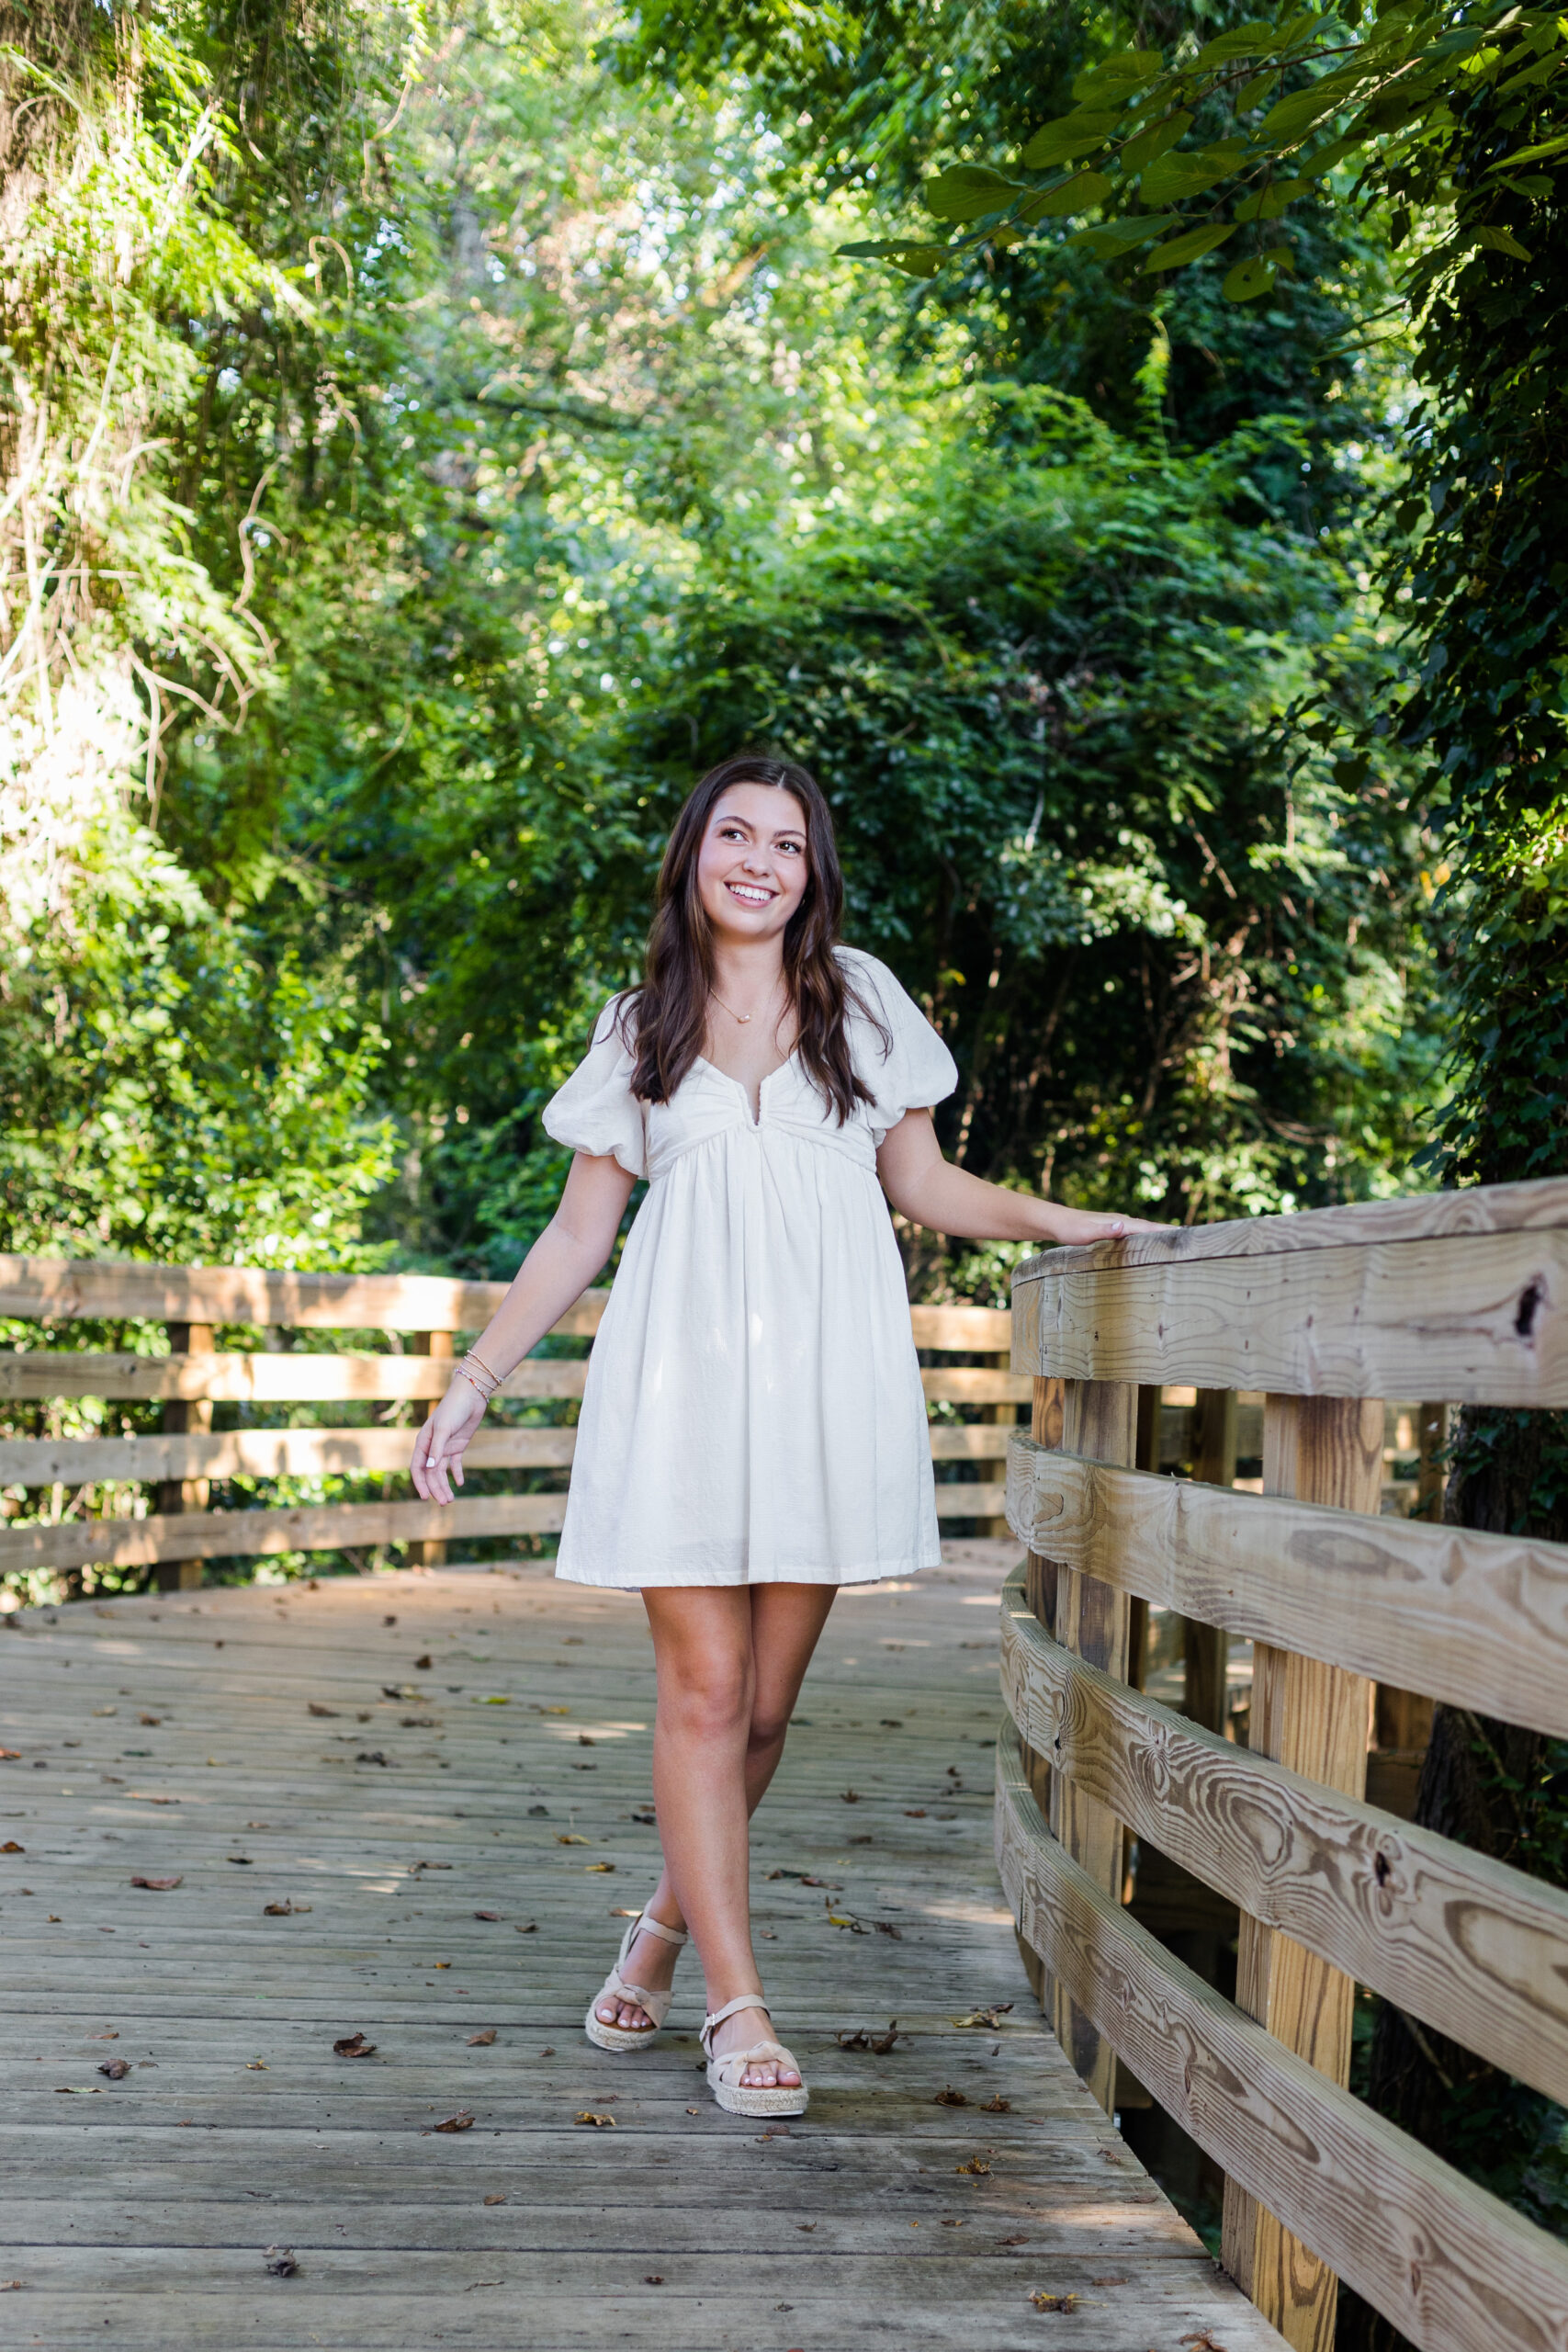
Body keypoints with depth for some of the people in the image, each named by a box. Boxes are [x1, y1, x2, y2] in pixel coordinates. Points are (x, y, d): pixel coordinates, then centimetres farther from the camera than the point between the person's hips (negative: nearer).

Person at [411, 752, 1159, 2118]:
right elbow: (578, 1234, 13)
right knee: (704, 1690, -5)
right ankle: (739, 2008, 3)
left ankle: (669, 1925, 27)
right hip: (681, 1378, 0)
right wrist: (473, 1383, 9)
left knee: (767, 1700, 4)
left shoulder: (860, 998, 11)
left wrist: (1066, 1223, 4)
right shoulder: (640, 1029, 11)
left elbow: (924, 1185, 16)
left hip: (821, 1383, 1)